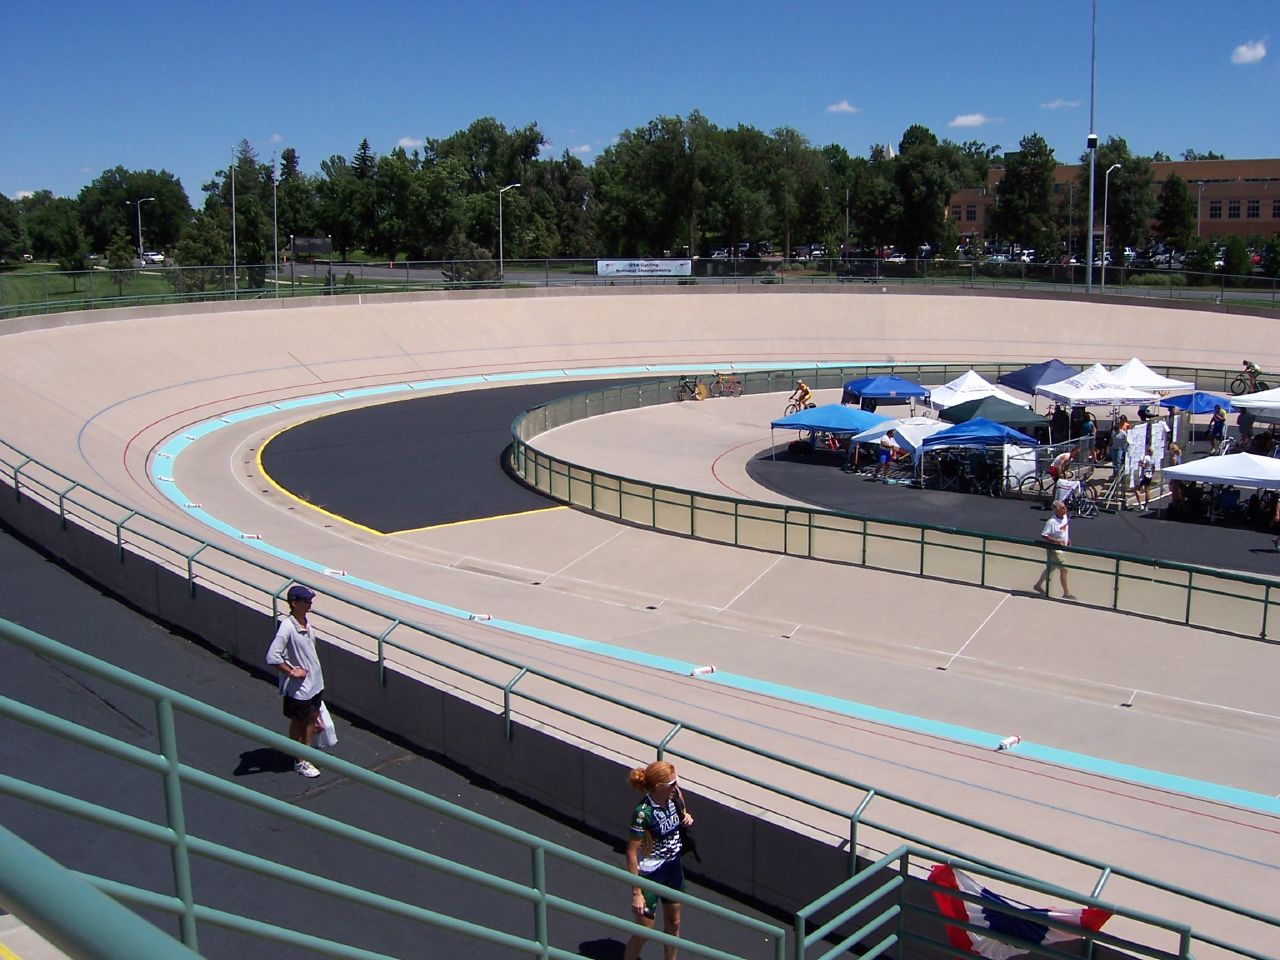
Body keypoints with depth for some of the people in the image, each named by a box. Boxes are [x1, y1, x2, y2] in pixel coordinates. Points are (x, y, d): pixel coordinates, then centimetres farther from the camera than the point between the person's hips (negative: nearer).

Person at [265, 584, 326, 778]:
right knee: (298, 723, 12)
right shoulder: (287, 627, -27)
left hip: (315, 682, 7)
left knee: (311, 718, 20)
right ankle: (300, 762, 28)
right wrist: (292, 672, -21)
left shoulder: (306, 622, 0)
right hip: (298, 687, -7)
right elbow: (272, 657, -31)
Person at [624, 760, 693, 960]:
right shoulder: (643, 812, -30)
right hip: (650, 874, -7)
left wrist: (687, 817, -9)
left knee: (673, 923, 22)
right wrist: (636, 892, -22)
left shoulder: (674, 795, -11)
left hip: (673, 867, 7)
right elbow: (631, 853, -24)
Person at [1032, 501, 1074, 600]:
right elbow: (1043, 536, -26)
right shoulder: (1051, 522, -27)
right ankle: (1066, 593, 5)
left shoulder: (1065, 516, -2)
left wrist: (1068, 539, 16)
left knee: (1050, 568, 21)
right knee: (1064, 570, -7)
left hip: (1062, 548, 8)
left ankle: (1038, 585, 38)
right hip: (1055, 550, -8)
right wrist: (1056, 541, -31)